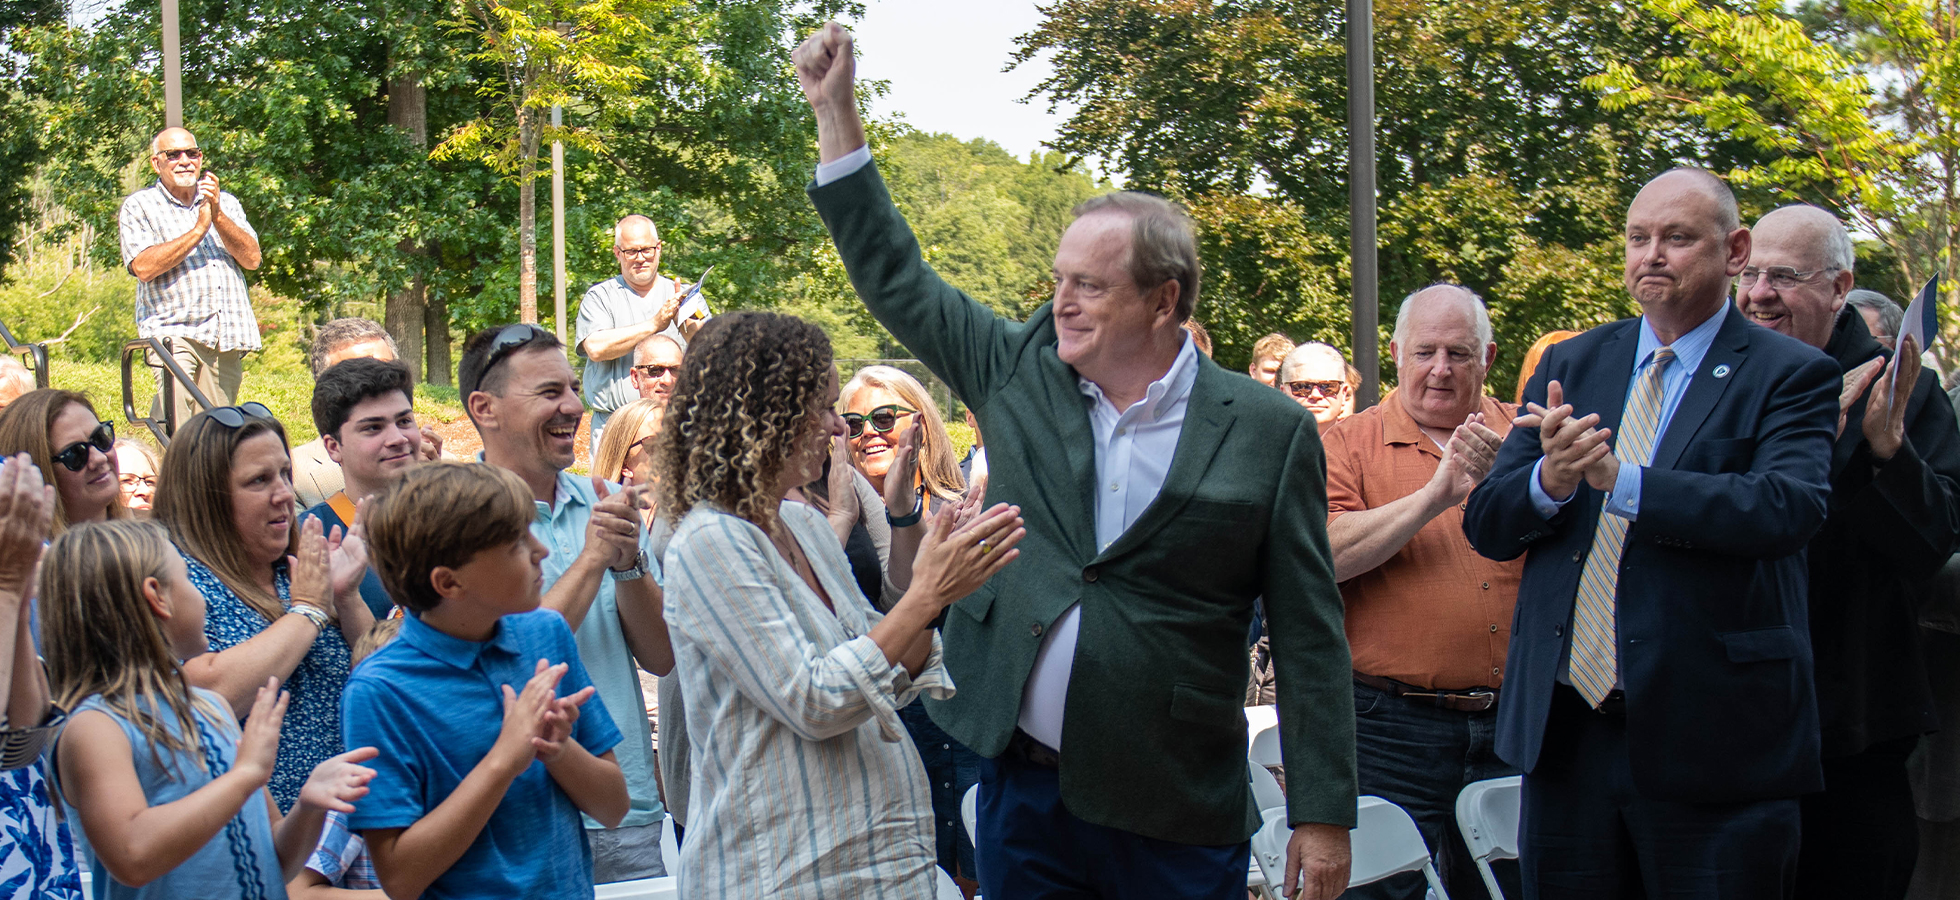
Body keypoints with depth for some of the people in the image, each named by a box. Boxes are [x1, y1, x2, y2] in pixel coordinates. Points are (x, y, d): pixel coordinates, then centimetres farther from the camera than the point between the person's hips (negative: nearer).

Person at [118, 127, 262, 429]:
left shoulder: (225, 203, 19)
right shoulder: (138, 206, 8)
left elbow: (252, 259, 5)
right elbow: (144, 267, -9)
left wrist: (217, 216, -7)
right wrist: (199, 229, -9)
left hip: (228, 337, 4)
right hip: (174, 331, -4)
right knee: (176, 434, -23)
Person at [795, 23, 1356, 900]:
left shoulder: (1269, 432, -6)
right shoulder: (1022, 373, 4)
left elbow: (1307, 634, -5)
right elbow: (897, 280, 11)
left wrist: (1322, 817, -7)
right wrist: (835, 109, 8)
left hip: (1175, 817, -3)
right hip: (1021, 787, 4)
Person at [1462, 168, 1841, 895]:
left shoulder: (1790, 377, -2)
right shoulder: (1570, 365, 12)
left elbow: (1789, 508, -21)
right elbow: (1486, 527, 6)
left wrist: (1620, 480, -28)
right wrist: (1551, 480, -16)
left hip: (1712, 734, -4)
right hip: (1565, 728, 4)